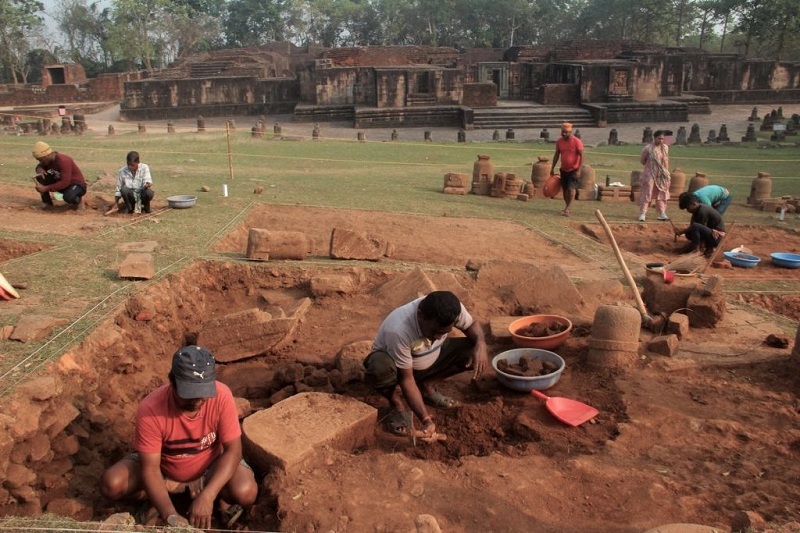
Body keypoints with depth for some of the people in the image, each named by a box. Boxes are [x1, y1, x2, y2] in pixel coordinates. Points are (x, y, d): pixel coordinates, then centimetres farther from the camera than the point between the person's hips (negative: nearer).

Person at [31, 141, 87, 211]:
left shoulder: (63, 161, -28)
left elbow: (65, 183, -34)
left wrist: (46, 188, -33)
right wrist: (39, 169, -12)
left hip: (77, 185, -8)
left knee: (68, 197, -40)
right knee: (40, 177, -8)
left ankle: (78, 200, -3)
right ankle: (48, 203, 0)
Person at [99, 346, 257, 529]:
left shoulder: (221, 396, -30)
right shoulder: (150, 409, -32)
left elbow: (233, 449, -24)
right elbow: (150, 470, -28)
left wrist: (207, 496, -36)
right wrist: (171, 516, -42)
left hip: (209, 464, -2)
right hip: (164, 466, 3)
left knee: (246, 493, -31)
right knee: (111, 485, -24)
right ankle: (191, 487, -8)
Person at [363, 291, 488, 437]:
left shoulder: (452, 308, -27)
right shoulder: (398, 330, -40)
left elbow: (472, 325, -5)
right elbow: (406, 379, -31)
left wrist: (481, 343, -27)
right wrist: (426, 419, -35)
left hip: (431, 360, 5)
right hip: (397, 365, -5)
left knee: (472, 351, -16)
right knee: (379, 368, -40)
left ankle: (426, 386, 6)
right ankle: (398, 406, -6)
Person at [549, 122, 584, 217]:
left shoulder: (577, 141, -15)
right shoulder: (559, 141, 0)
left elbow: (581, 156, -14)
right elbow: (556, 155, 10)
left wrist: (579, 170, -20)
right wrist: (552, 168, 8)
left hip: (574, 170, -5)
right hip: (563, 169, 5)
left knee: (571, 189, -15)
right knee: (565, 190, 9)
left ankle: (567, 209, -13)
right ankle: (568, 208, 20)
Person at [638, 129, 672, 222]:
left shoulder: (665, 147, 4)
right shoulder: (648, 148, -11)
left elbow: (666, 160, 15)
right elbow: (642, 160, 1)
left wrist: (666, 172, 12)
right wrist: (651, 166, 5)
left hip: (662, 175, 5)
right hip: (650, 174, -5)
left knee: (662, 194, 8)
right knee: (646, 194, -4)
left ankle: (662, 213, 15)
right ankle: (642, 213, -1)